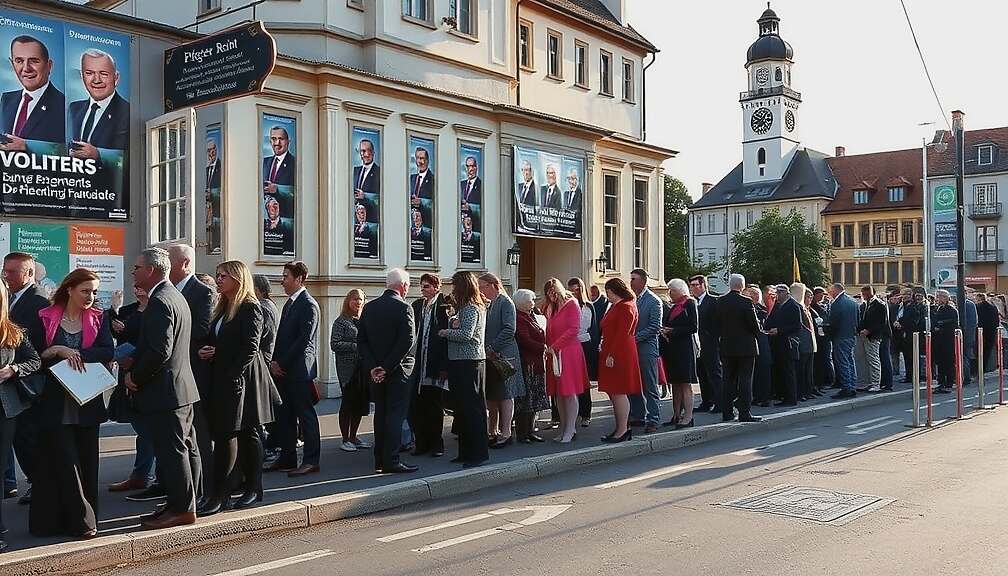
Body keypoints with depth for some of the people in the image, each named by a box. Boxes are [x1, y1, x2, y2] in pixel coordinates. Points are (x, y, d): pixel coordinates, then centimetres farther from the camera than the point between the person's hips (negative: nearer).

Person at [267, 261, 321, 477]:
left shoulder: (308, 305, -11)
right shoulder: (290, 303, 16)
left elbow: (304, 340, -17)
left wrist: (282, 363, -14)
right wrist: (275, 362, 5)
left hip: (299, 370, -9)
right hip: (283, 370, 9)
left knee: (306, 415, -2)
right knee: (285, 415, 12)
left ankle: (311, 461, 4)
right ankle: (287, 458, 20)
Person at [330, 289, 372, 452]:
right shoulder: (341, 321, -4)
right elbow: (334, 345, -12)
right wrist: (355, 346, -17)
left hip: (363, 367, 6)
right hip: (348, 368, -5)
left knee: (360, 402, 8)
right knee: (348, 402, -2)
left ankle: (353, 436, 20)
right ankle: (345, 439, 7)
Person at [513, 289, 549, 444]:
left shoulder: (531, 316, 18)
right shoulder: (519, 318, -12)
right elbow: (525, 341, -20)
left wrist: (544, 350, 8)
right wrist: (543, 348, -15)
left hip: (537, 363, 10)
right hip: (526, 363, -10)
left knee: (534, 400, 12)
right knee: (525, 399, -4)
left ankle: (530, 430, 18)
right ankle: (522, 432, 1)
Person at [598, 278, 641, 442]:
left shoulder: (626, 307, -12)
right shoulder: (617, 307, 20)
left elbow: (622, 334, -19)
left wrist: (611, 355, -22)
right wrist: (606, 352, 15)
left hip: (619, 355, -10)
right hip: (612, 354, 10)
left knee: (618, 392, -8)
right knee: (614, 393, 11)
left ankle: (623, 430, -4)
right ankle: (620, 428, 15)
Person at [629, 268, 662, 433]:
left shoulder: (654, 301, -7)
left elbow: (655, 327, -12)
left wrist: (635, 337, -15)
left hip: (646, 347, -6)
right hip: (631, 347, 7)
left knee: (650, 387, -3)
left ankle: (652, 420, 1)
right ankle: (638, 416, 21)